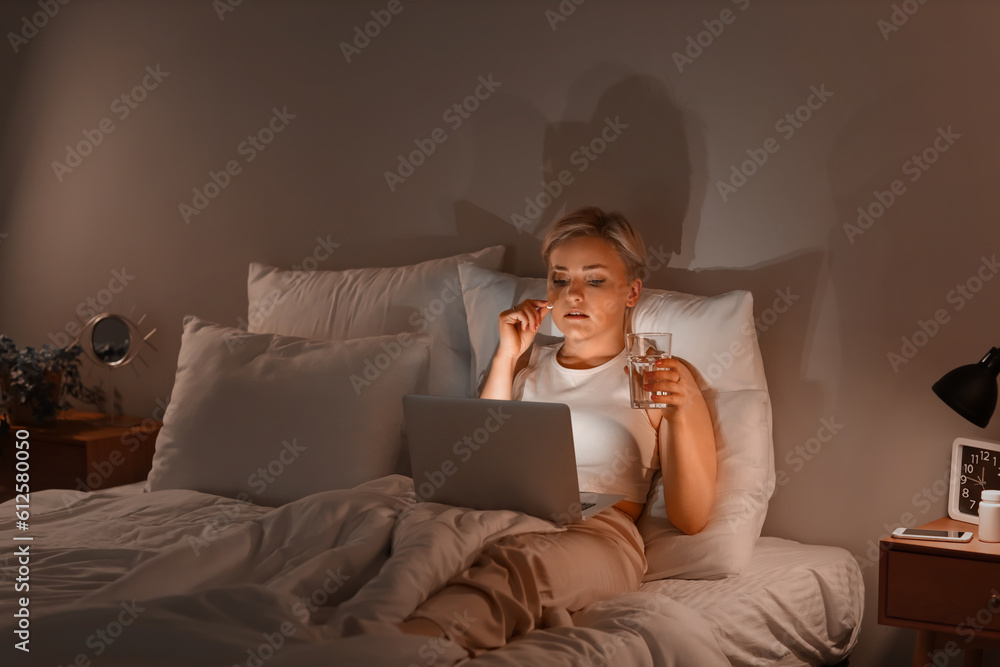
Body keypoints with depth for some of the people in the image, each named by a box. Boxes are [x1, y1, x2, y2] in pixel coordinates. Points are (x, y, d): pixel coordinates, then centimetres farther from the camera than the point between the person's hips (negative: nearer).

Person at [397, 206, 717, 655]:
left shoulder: (660, 375, 16)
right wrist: (506, 358, 13)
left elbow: (690, 519, 7)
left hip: (595, 534, -4)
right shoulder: (527, 361, 29)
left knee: (510, 565, -41)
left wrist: (679, 416, -9)